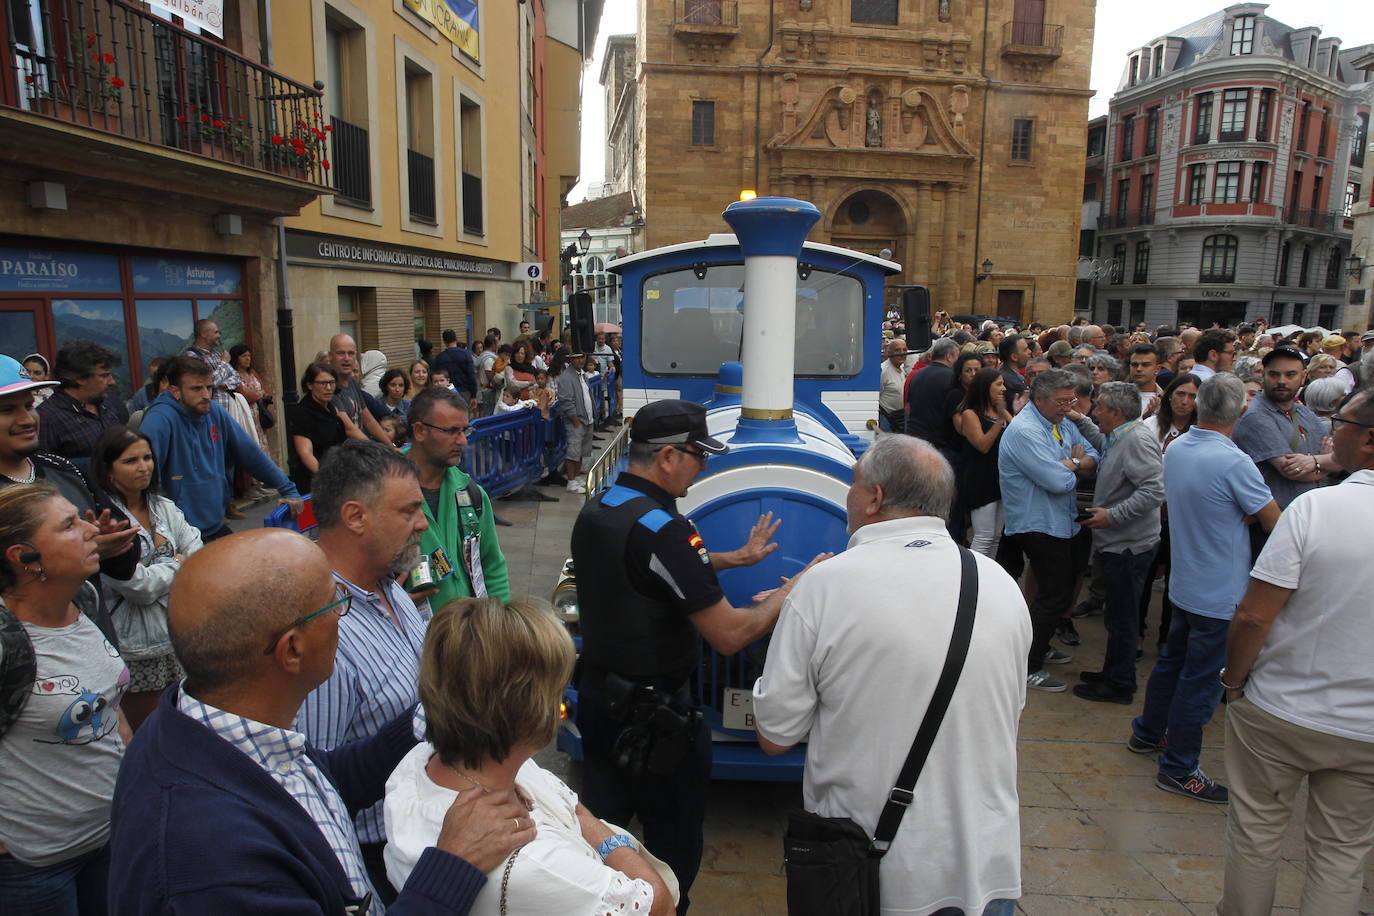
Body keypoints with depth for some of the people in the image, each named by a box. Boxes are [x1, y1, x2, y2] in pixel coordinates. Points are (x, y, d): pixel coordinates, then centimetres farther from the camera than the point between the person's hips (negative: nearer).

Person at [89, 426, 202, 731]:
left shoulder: (164, 508, 7)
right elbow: (138, 585, -19)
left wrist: (160, 573, -13)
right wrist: (176, 564, -2)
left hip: (179, 634, 6)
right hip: (137, 647, -6)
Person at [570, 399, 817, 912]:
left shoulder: (595, 510, 2)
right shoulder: (661, 527, -26)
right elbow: (729, 635, -27)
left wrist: (735, 558, 20)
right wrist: (796, 590, -12)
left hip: (595, 693, 8)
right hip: (652, 712, -8)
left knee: (601, 824, 23)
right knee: (674, 842, 13)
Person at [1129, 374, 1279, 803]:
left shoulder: (1174, 450, -1)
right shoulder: (1234, 462, -24)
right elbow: (1274, 522, -15)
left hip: (1184, 583, 8)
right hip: (1220, 591, -8)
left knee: (1173, 660, 23)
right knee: (1202, 680, 3)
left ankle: (1147, 732, 37)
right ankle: (1178, 768, 14)